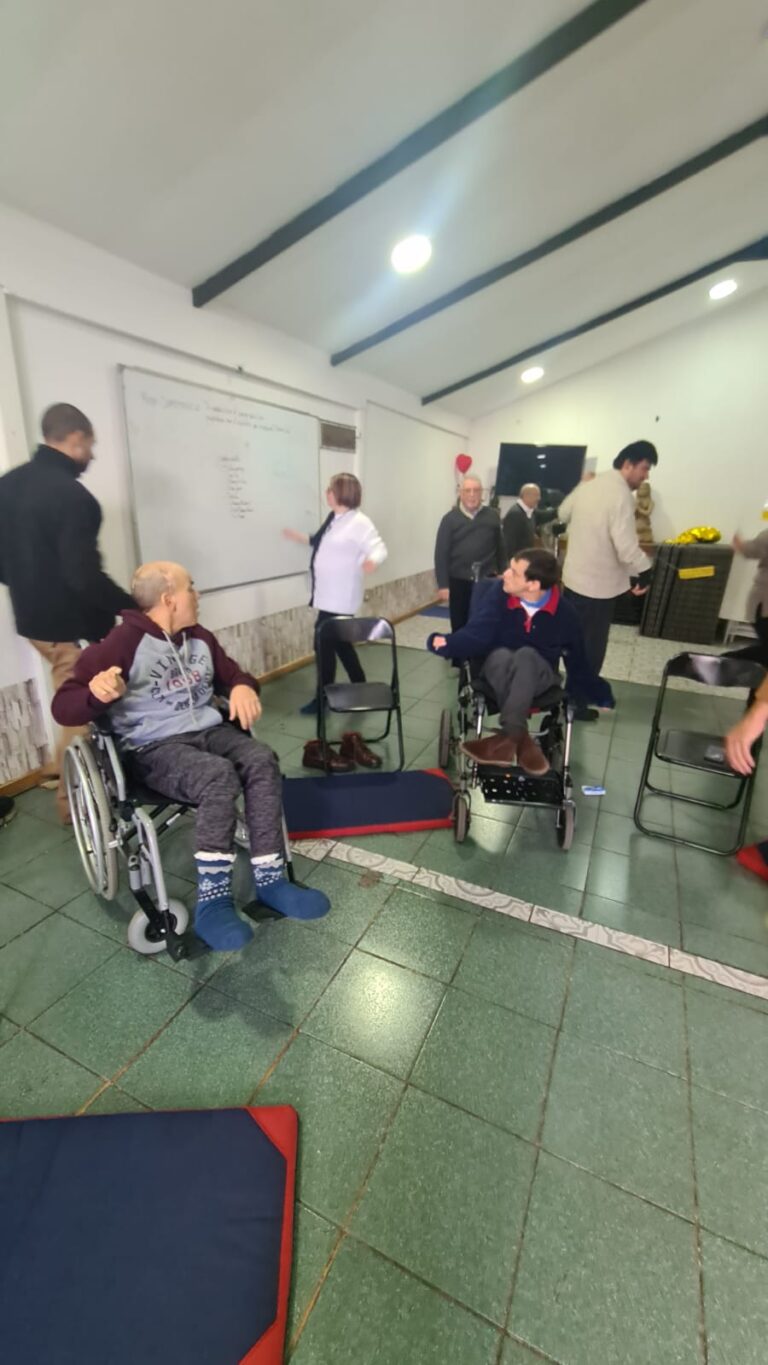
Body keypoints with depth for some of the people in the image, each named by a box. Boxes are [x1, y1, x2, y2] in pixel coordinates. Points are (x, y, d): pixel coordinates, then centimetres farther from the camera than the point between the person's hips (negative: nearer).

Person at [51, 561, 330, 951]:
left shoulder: (199, 638, 12)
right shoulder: (124, 642, -9)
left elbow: (232, 673, 24)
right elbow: (64, 707, -12)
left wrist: (243, 687, -1)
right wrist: (96, 693, -36)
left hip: (209, 731, 6)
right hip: (153, 748, -6)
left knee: (262, 760, -24)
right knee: (219, 775, -35)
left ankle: (269, 879, -18)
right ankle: (212, 900, -25)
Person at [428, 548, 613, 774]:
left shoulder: (563, 612, -9)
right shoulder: (497, 593, -11)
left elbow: (577, 661, 2)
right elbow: (476, 635, -16)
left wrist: (599, 695, 5)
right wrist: (448, 643, -34)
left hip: (538, 673, -1)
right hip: (499, 668, 1)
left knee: (526, 655, -35)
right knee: (502, 655, -34)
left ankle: (508, 737, -41)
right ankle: (521, 740, -36)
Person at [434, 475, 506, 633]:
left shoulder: (493, 516, 4)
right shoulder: (450, 519, -1)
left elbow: (500, 549, 7)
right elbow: (441, 554, -4)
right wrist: (443, 585, -10)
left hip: (487, 582, 1)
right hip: (458, 582, 0)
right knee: (459, 626, 9)